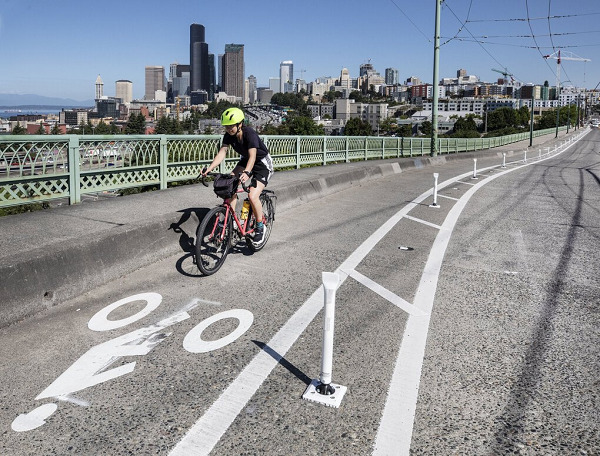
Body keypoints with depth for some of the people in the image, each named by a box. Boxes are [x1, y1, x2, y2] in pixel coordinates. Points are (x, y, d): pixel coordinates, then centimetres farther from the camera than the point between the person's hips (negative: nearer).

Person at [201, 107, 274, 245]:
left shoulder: (250, 133, -30)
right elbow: (222, 152, -19)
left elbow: (253, 156, -42)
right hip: (245, 161, 7)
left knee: (252, 196, -22)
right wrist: (209, 168, -35)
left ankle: (260, 227, 0)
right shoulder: (229, 135, -12)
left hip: (263, 163, -7)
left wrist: (247, 173, -59)